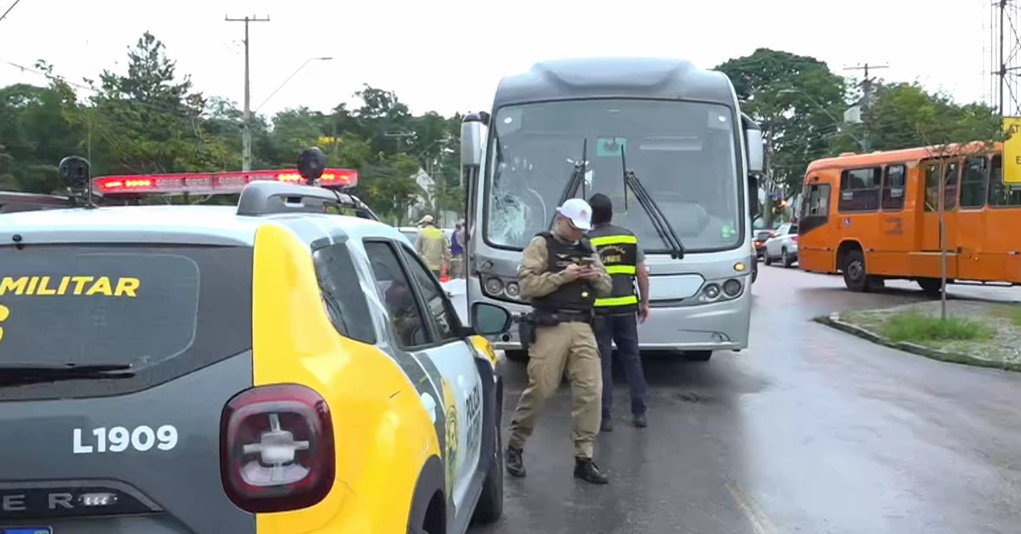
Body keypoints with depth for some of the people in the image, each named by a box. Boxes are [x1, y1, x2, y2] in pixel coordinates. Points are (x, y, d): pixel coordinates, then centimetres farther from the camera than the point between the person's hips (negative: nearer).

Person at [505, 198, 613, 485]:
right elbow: (527, 285, -11)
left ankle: (584, 458, 5)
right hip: (551, 327, -5)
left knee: (590, 391, -2)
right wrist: (563, 276, -17)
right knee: (539, 389, -4)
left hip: (583, 328, 6)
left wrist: (597, 276, -1)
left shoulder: (587, 249, 21)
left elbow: (605, 289, 21)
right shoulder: (541, 245, 1)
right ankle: (515, 447, 17)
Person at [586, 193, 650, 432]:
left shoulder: (586, 241, -5)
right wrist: (644, 302, 15)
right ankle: (639, 413, 17)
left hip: (598, 309, -3)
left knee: (603, 362, 3)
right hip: (626, 307, 3)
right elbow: (642, 273, 6)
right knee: (632, 359, 13)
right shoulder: (630, 237, 5)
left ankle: (605, 417, 4)